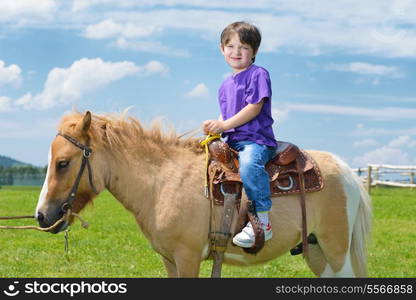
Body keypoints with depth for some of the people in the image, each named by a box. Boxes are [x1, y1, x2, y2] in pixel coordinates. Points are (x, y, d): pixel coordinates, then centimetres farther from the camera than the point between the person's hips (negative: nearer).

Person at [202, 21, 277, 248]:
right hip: (231, 141, 9)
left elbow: (255, 108, -13)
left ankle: (262, 222, -38)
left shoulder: (258, 74, -3)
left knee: (249, 164, -39)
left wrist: (226, 124, -15)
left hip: (256, 139, -9)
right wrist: (216, 126, 2)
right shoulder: (226, 85, 22)